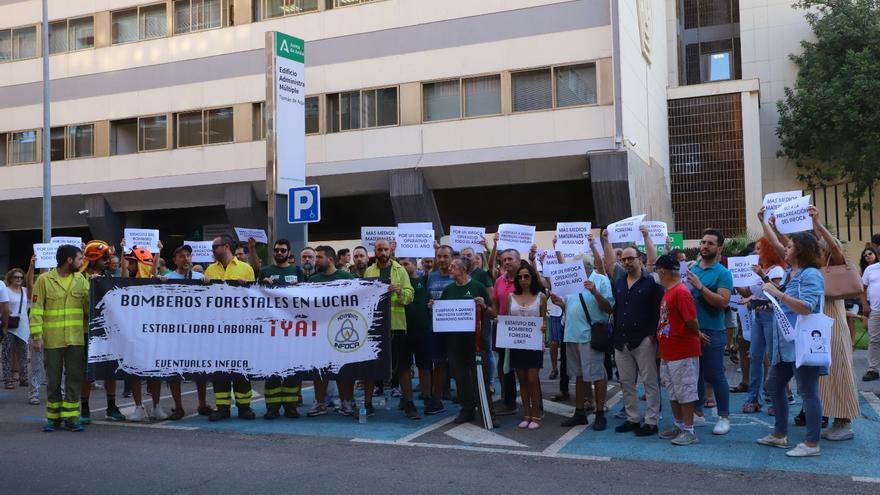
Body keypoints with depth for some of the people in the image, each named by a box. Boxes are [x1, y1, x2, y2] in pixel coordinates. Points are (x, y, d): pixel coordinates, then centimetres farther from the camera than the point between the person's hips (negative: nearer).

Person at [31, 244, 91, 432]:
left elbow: (89, 306, 5)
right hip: (52, 339, -2)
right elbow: (36, 310, -4)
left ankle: (71, 416, 11)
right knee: (53, 379, 7)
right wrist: (37, 335, -10)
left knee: (75, 378, 3)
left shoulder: (81, 280, 7)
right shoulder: (44, 280, -2)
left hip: (76, 339, 3)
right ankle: (54, 417, 19)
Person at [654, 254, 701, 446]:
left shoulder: (681, 292, -20)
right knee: (673, 392, 17)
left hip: (683, 353, -10)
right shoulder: (668, 292, 11)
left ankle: (689, 431, 8)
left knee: (685, 391, 0)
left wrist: (697, 335, -5)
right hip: (668, 353, 10)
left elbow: (692, 321, -21)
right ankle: (678, 425, 29)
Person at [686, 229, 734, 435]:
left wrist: (700, 287, -23)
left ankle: (724, 417, 12)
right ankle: (697, 414, 23)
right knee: (695, 374, 13)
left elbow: (723, 302, -19)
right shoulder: (692, 269, 9)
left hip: (712, 332, -5)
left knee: (715, 376, 1)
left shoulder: (723, 273, -7)